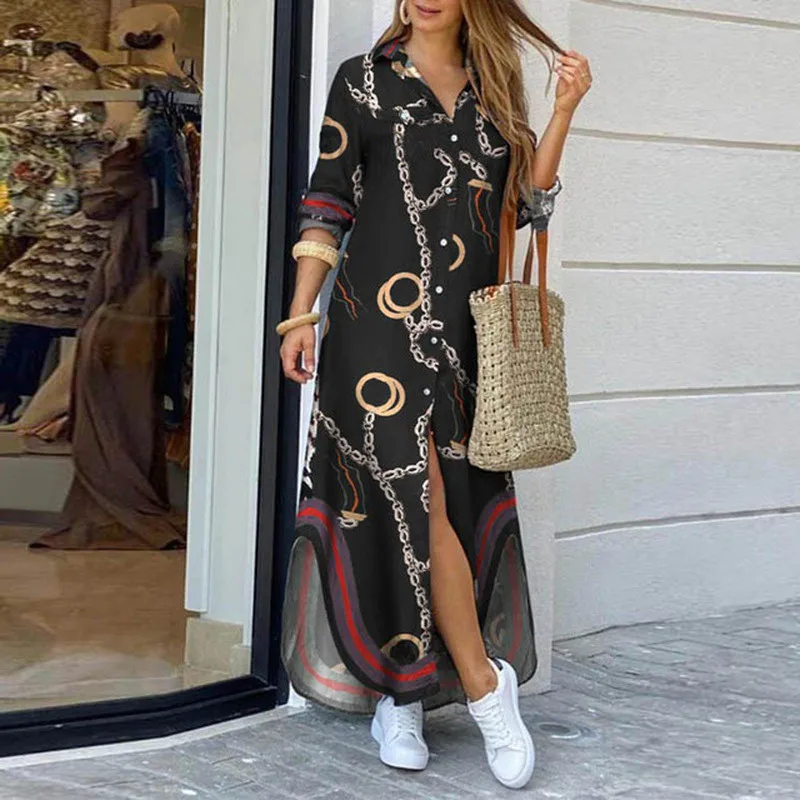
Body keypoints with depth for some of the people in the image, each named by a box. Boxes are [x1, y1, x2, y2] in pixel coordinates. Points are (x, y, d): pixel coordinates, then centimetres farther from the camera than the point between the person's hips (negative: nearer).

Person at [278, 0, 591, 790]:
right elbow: (327, 203, 3)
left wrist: (562, 113, 1)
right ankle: (483, 682, -2)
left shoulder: (494, 91, 15)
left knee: (460, 500, 1)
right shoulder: (364, 79, 5)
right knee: (414, 495, -12)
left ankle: (397, 694, 11)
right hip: (383, 319, -4)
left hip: (466, 331, 4)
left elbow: (526, 203, 11)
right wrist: (300, 315, -3)